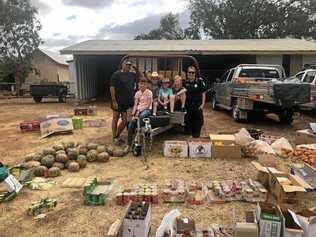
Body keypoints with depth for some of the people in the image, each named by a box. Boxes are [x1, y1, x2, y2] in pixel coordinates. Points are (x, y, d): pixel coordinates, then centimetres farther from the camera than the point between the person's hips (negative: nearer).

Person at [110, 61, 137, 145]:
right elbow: (112, 87, -13)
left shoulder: (132, 75, 10)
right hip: (118, 102, -5)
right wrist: (114, 101, -17)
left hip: (128, 102, 6)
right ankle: (114, 138, 19)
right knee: (115, 119, 6)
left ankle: (117, 136, 27)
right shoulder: (116, 74, -7)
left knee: (125, 121, 7)